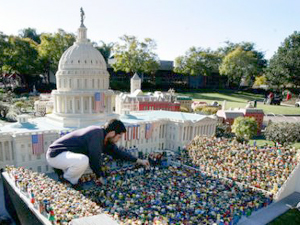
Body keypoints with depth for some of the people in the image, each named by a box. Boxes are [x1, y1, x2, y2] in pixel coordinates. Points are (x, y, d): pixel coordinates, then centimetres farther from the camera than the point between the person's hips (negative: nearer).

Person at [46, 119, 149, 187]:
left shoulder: (104, 138, 8)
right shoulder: (97, 133, -23)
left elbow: (116, 152, 19)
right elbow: (95, 159, -21)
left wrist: (138, 160, 22)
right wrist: (100, 176, -4)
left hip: (63, 153, 10)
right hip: (55, 154, -10)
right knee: (83, 161, -34)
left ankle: (63, 169, 11)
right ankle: (64, 179, -5)